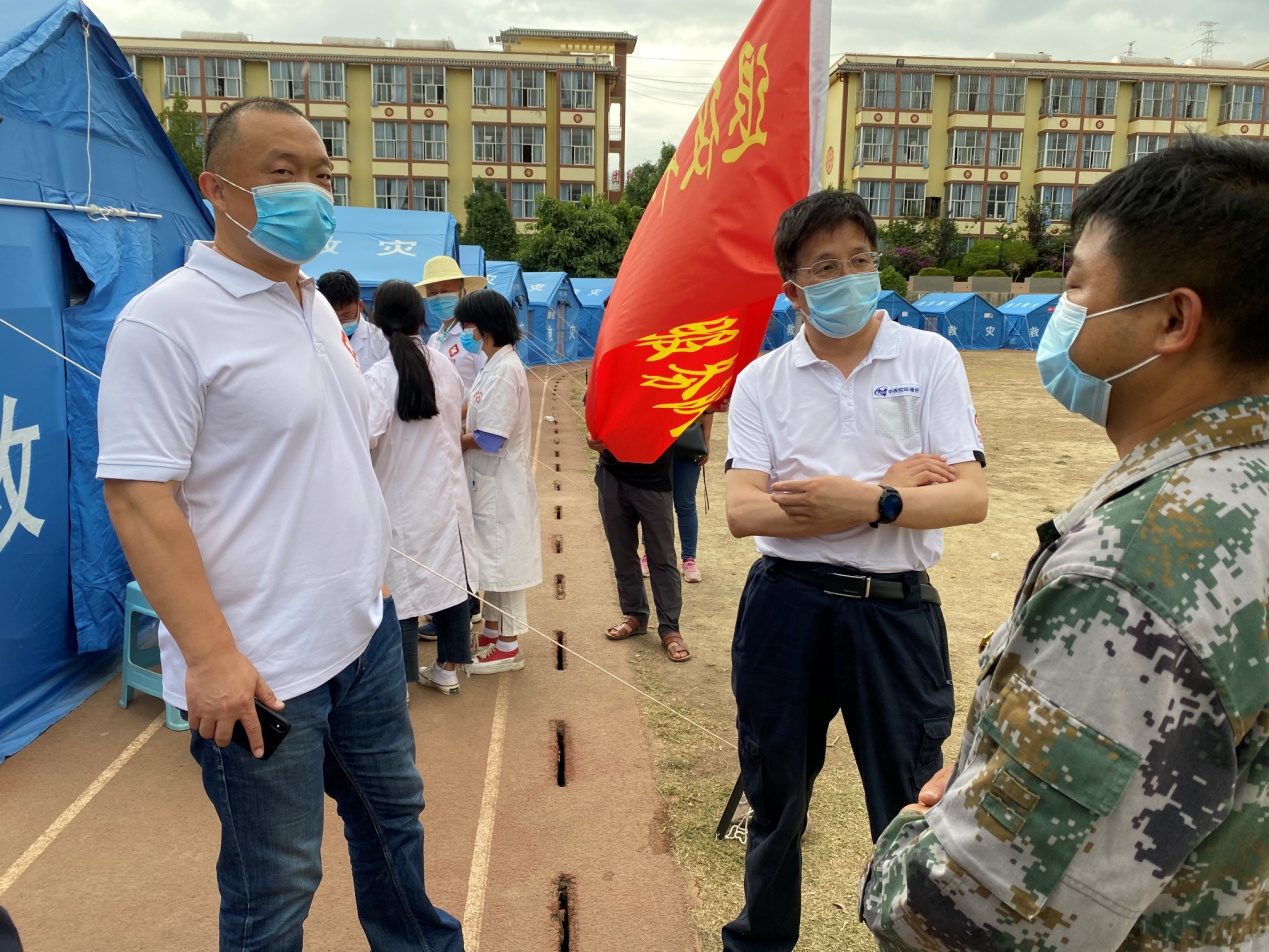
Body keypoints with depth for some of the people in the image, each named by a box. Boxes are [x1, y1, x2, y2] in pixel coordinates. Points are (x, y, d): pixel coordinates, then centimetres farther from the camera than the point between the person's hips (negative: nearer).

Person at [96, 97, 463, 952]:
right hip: (259, 671, -8)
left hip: (365, 633, 8)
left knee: (394, 818, 25)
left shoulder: (318, 306, 10)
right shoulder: (168, 320, -15)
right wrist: (210, 655, -23)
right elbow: (138, 495, -19)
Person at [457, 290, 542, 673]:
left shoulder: (505, 370, -20)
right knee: (491, 559, 18)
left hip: (502, 484, -10)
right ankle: (491, 634, 32)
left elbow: (489, 439, -23)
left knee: (502, 559, 1)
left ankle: (508, 647, 13)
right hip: (488, 482, 10)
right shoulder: (494, 366, 11)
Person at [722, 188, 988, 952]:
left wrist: (868, 503, -22)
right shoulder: (763, 380, 1)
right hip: (786, 607, 2)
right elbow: (744, 510, -11)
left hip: (895, 610, -1)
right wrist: (888, 491, -15)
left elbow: (970, 497, -8)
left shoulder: (930, 359, -1)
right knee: (775, 796, 18)